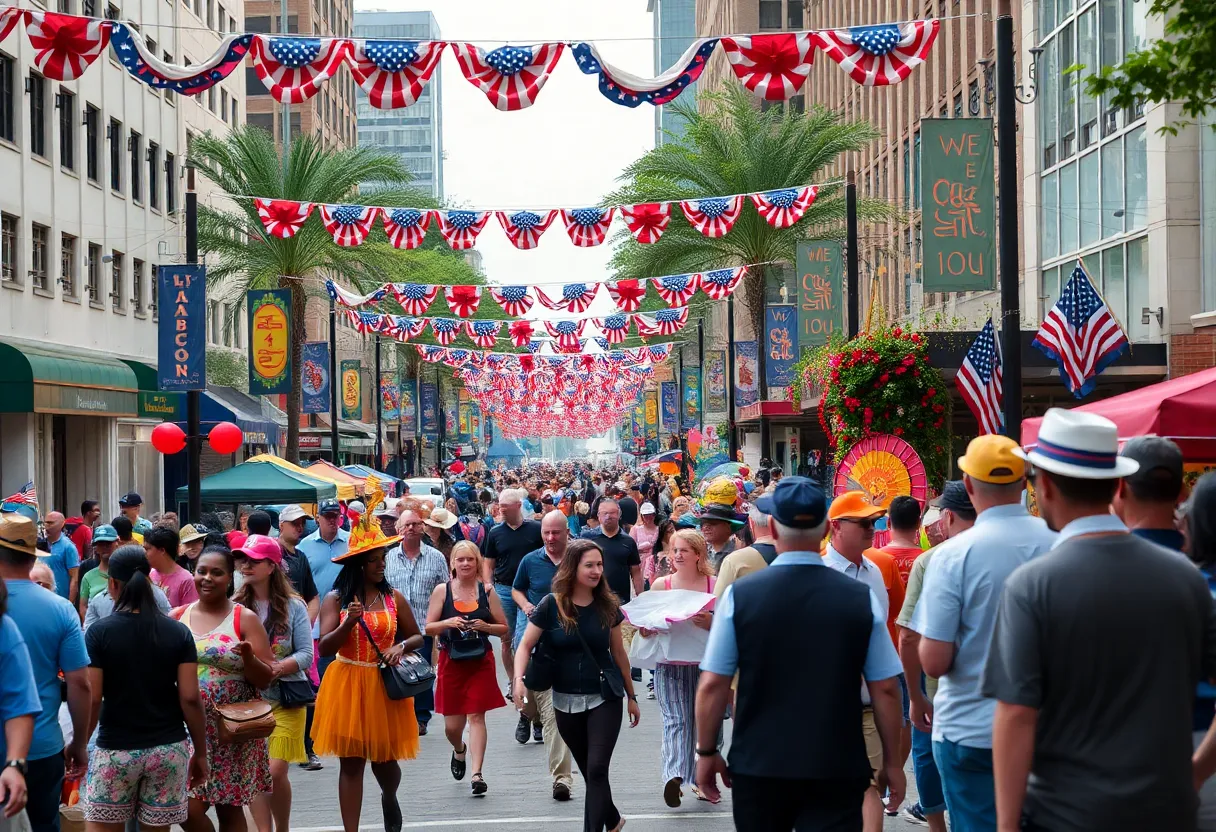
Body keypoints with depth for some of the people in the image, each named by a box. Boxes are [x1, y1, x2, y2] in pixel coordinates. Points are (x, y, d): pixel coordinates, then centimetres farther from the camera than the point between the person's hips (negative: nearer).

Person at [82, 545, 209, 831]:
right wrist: (201, 753, 4)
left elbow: (91, 699, -9)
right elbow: (190, 698, -4)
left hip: (116, 750, -2)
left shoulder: (99, 632, -7)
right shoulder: (179, 632, -1)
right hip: (169, 749, 2)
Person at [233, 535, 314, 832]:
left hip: (284, 698, -2)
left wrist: (277, 668, -20)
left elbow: (306, 654, -4)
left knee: (276, 772, -6)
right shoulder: (235, 606, -1)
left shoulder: (293, 605, -2)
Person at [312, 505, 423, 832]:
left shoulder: (393, 597, 2)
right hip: (347, 685, -2)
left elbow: (418, 637, 11)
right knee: (351, 762, 2)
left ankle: (389, 799, 42)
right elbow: (325, 648, -9)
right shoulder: (335, 600, -4)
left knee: (385, 759, 8)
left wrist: (401, 646, -10)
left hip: (385, 686, 2)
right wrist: (349, 623, -24)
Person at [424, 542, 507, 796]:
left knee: (476, 716, -7)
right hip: (451, 662, 1)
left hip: (480, 661, -1)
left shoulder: (486, 591, 1)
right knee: (452, 725, 6)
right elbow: (428, 628, 1)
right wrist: (448, 623, -17)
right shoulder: (442, 590, 0)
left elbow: (504, 628, 6)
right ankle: (460, 750, 40)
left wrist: (486, 626, -13)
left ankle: (476, 773, -8)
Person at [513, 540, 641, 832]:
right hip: (566, 702, 1)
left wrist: (631, 696, 13)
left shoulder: (607, 605, -2)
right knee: (590, 773, 13)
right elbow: (525, 646, -6)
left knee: (597, 769, -13)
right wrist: (519, 679, -24)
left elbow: (619, 653, 8)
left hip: (604, 699, -1)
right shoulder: (551, 605, -7)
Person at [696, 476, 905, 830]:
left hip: (758, 768, 1)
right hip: (837, 771, -1)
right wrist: (892, 762, 9)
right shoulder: (863, 598, -5)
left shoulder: (739, 595, -7)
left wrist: (707, 752, 9)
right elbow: (885, 689, -2)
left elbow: (713, 685, -4)